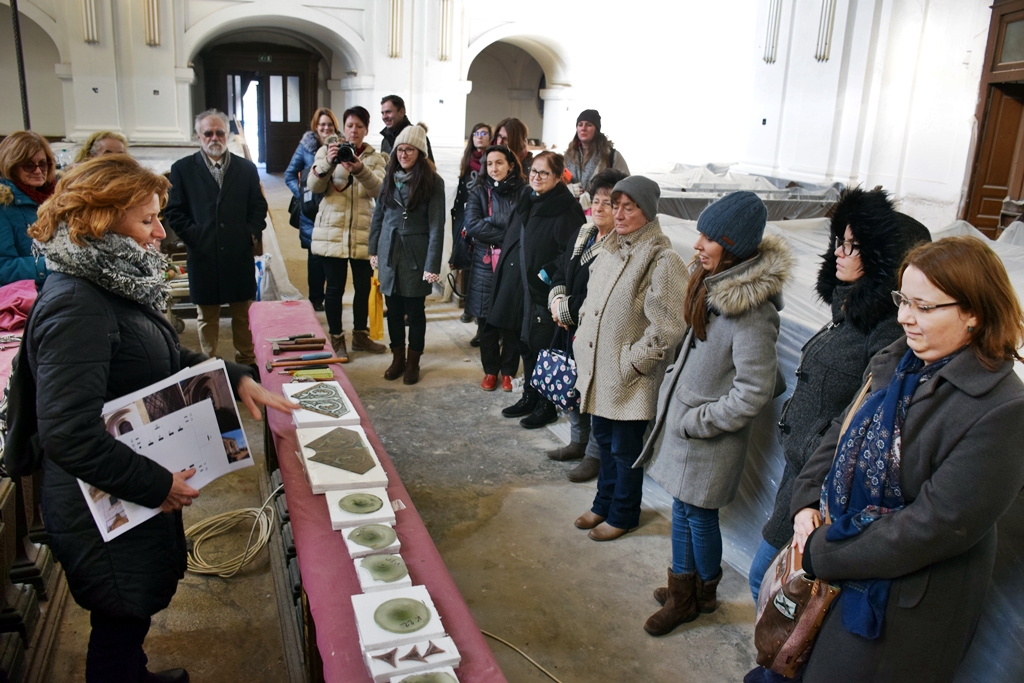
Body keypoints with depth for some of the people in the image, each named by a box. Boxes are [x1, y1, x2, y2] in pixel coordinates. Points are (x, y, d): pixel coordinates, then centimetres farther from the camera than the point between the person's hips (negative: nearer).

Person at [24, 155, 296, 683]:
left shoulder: (114, 282, 4)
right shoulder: (76, 306, -28)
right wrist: (157, 485, -24)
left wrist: (237, 379, 5)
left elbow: (168, 360, 17)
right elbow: (68, 436, -32)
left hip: (143, 491, 9)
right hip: (106, 510, -9)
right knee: (121, 621, 13)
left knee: (132, 615, 29)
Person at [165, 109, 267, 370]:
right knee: (207, 318, 9)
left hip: (240, 254, 1)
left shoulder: (246, 168, 9)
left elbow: (259, 206, 11)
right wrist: (193, 237, -7)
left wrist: (252, 233, -3)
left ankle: (247, 362, 23)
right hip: (203, 257, -1)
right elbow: (174, 211, 2)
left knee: (243, 315, 10)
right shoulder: (182, 169, 4)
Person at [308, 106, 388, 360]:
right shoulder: (327, 151, 4)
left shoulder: (375, 158, 7)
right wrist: (328, 162, -25)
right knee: (335, 287, 1)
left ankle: (360, 335, 27)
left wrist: (360, 170, -30)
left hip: (363, 232, 2)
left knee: (363, 285, 10)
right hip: (332, 231, -2)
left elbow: (379, 190, -11)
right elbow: (313, 186, -8)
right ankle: (336, 339, 15)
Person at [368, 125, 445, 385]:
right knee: (393, 309, 11)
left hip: (416, 255, -4)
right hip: (389, 253, 4)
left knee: (415, 311, 5)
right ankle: (397, 359, 26)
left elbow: (436, 225, -12)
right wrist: (373, 250, 8)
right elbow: (378, 215, 12)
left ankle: (413, 363, 20)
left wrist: (432, 264, -16)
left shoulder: (432, 182, -8)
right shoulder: (390, 178, 6)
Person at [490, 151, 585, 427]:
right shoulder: (527, 202, 12)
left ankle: (546, 405, 16)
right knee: (525, 344, 17)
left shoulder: (566, 208, -13)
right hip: (519, 289, 8)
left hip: (543, 292, -8)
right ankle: (529, 397, 31)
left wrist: (547, 274, -19)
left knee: (542, 347, 1)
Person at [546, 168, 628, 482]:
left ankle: (595, 455, 23)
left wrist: (566, 309, -16)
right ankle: (578, 442, 40)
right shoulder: (583, 234, 8)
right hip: (572, 330, 9)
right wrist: (558, 300, -7)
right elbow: (561, 273, 13)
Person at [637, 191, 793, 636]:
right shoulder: (714, 284, 0)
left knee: (699, 514, 11)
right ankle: (682, 593, 38)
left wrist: (697, 420, -18)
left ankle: (704, 593, 36)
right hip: (682, 415, 8)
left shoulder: (750, 311, -27)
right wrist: (675, 384, 10)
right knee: (682, 508, 19)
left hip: (708, 436, -8)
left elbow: (755, 392, -25)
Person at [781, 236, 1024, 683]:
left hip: (899, 606, -6)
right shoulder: (893, 363, 0)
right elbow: (842, 433, 11)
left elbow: (937, 525, -24)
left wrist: (822, 554, -19)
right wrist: (807, 503, -4)